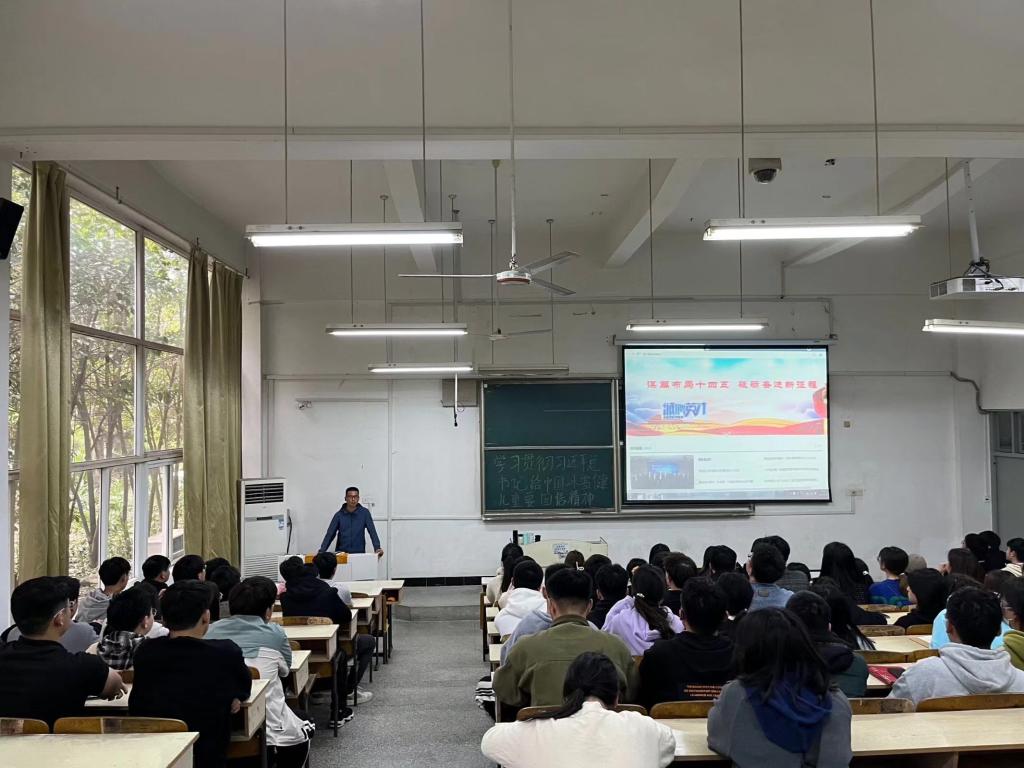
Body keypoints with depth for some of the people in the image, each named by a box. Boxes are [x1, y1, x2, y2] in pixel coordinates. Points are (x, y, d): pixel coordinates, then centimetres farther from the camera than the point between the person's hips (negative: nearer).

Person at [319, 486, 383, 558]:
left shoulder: (365, 513, 0)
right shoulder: (339, 515, 3)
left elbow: (372, 532, -5)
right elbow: (330, 534, 1)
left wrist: (377, 548, -19)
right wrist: (321, 551, -10)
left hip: (359, 553, -1)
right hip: (341, 553, 1)